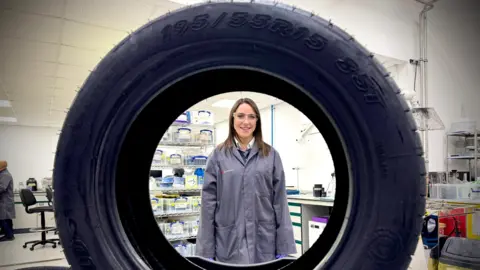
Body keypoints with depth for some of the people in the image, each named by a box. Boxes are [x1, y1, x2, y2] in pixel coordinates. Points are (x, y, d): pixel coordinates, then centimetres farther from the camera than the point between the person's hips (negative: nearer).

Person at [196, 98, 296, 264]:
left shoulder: (271, 155, 3)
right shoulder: (218, 155, 1)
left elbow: (280, 201, 1)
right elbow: (208, 202, -1)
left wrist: (283, 248, -2)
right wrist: (207, 251, -3)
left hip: (264, 243, 1)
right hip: (229, 244, 0)